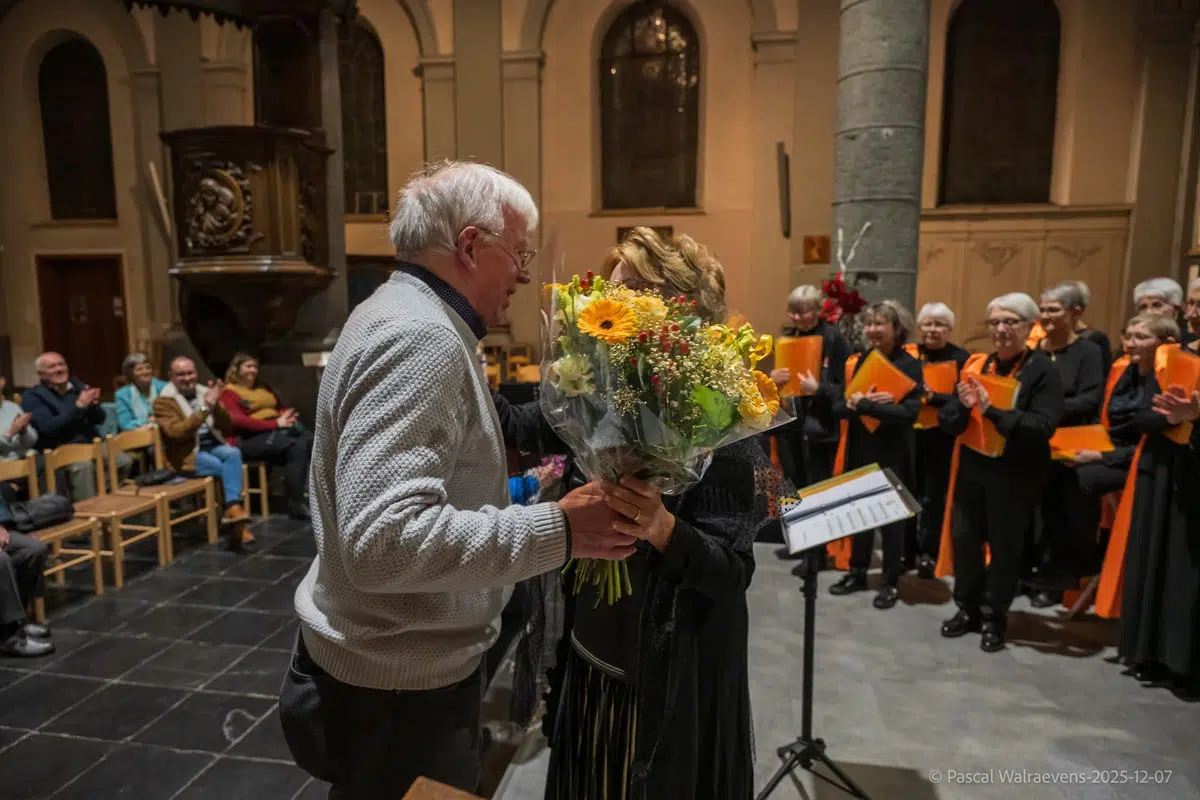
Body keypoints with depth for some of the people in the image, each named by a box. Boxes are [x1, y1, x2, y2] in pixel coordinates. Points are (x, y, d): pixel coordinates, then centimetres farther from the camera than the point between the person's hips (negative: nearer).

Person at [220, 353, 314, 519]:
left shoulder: (263, 387, 26)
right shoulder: (229, 393, 2)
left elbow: (281, 407, 25)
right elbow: (239, 421, -13)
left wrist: (287, 417, -1)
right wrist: (275, 423, -19)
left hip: (277, 430, 7)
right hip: (250, 438, -7)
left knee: (311, 441, -25)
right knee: (297, 446, -32)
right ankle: (296, 504, -30)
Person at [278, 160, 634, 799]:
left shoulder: (401, 317, 9)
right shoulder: (419, 340, -26)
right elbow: (383, 541, -36)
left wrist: (510, 490, 16)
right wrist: (556, 530, -32)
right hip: (401, 684, -10)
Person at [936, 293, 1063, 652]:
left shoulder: (1043, 371, -10)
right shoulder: (975, 364, 3)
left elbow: (1043, 427, -22)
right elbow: (945, 420, 1)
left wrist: (992, 411, -28)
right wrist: (962, 407, -20)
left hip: (1015, 476, -4)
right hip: (971, 469, 4)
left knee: (1004, 546, 8)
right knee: (963, 537, 10)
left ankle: (994, 617, 24)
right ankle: (968, 609, 27)